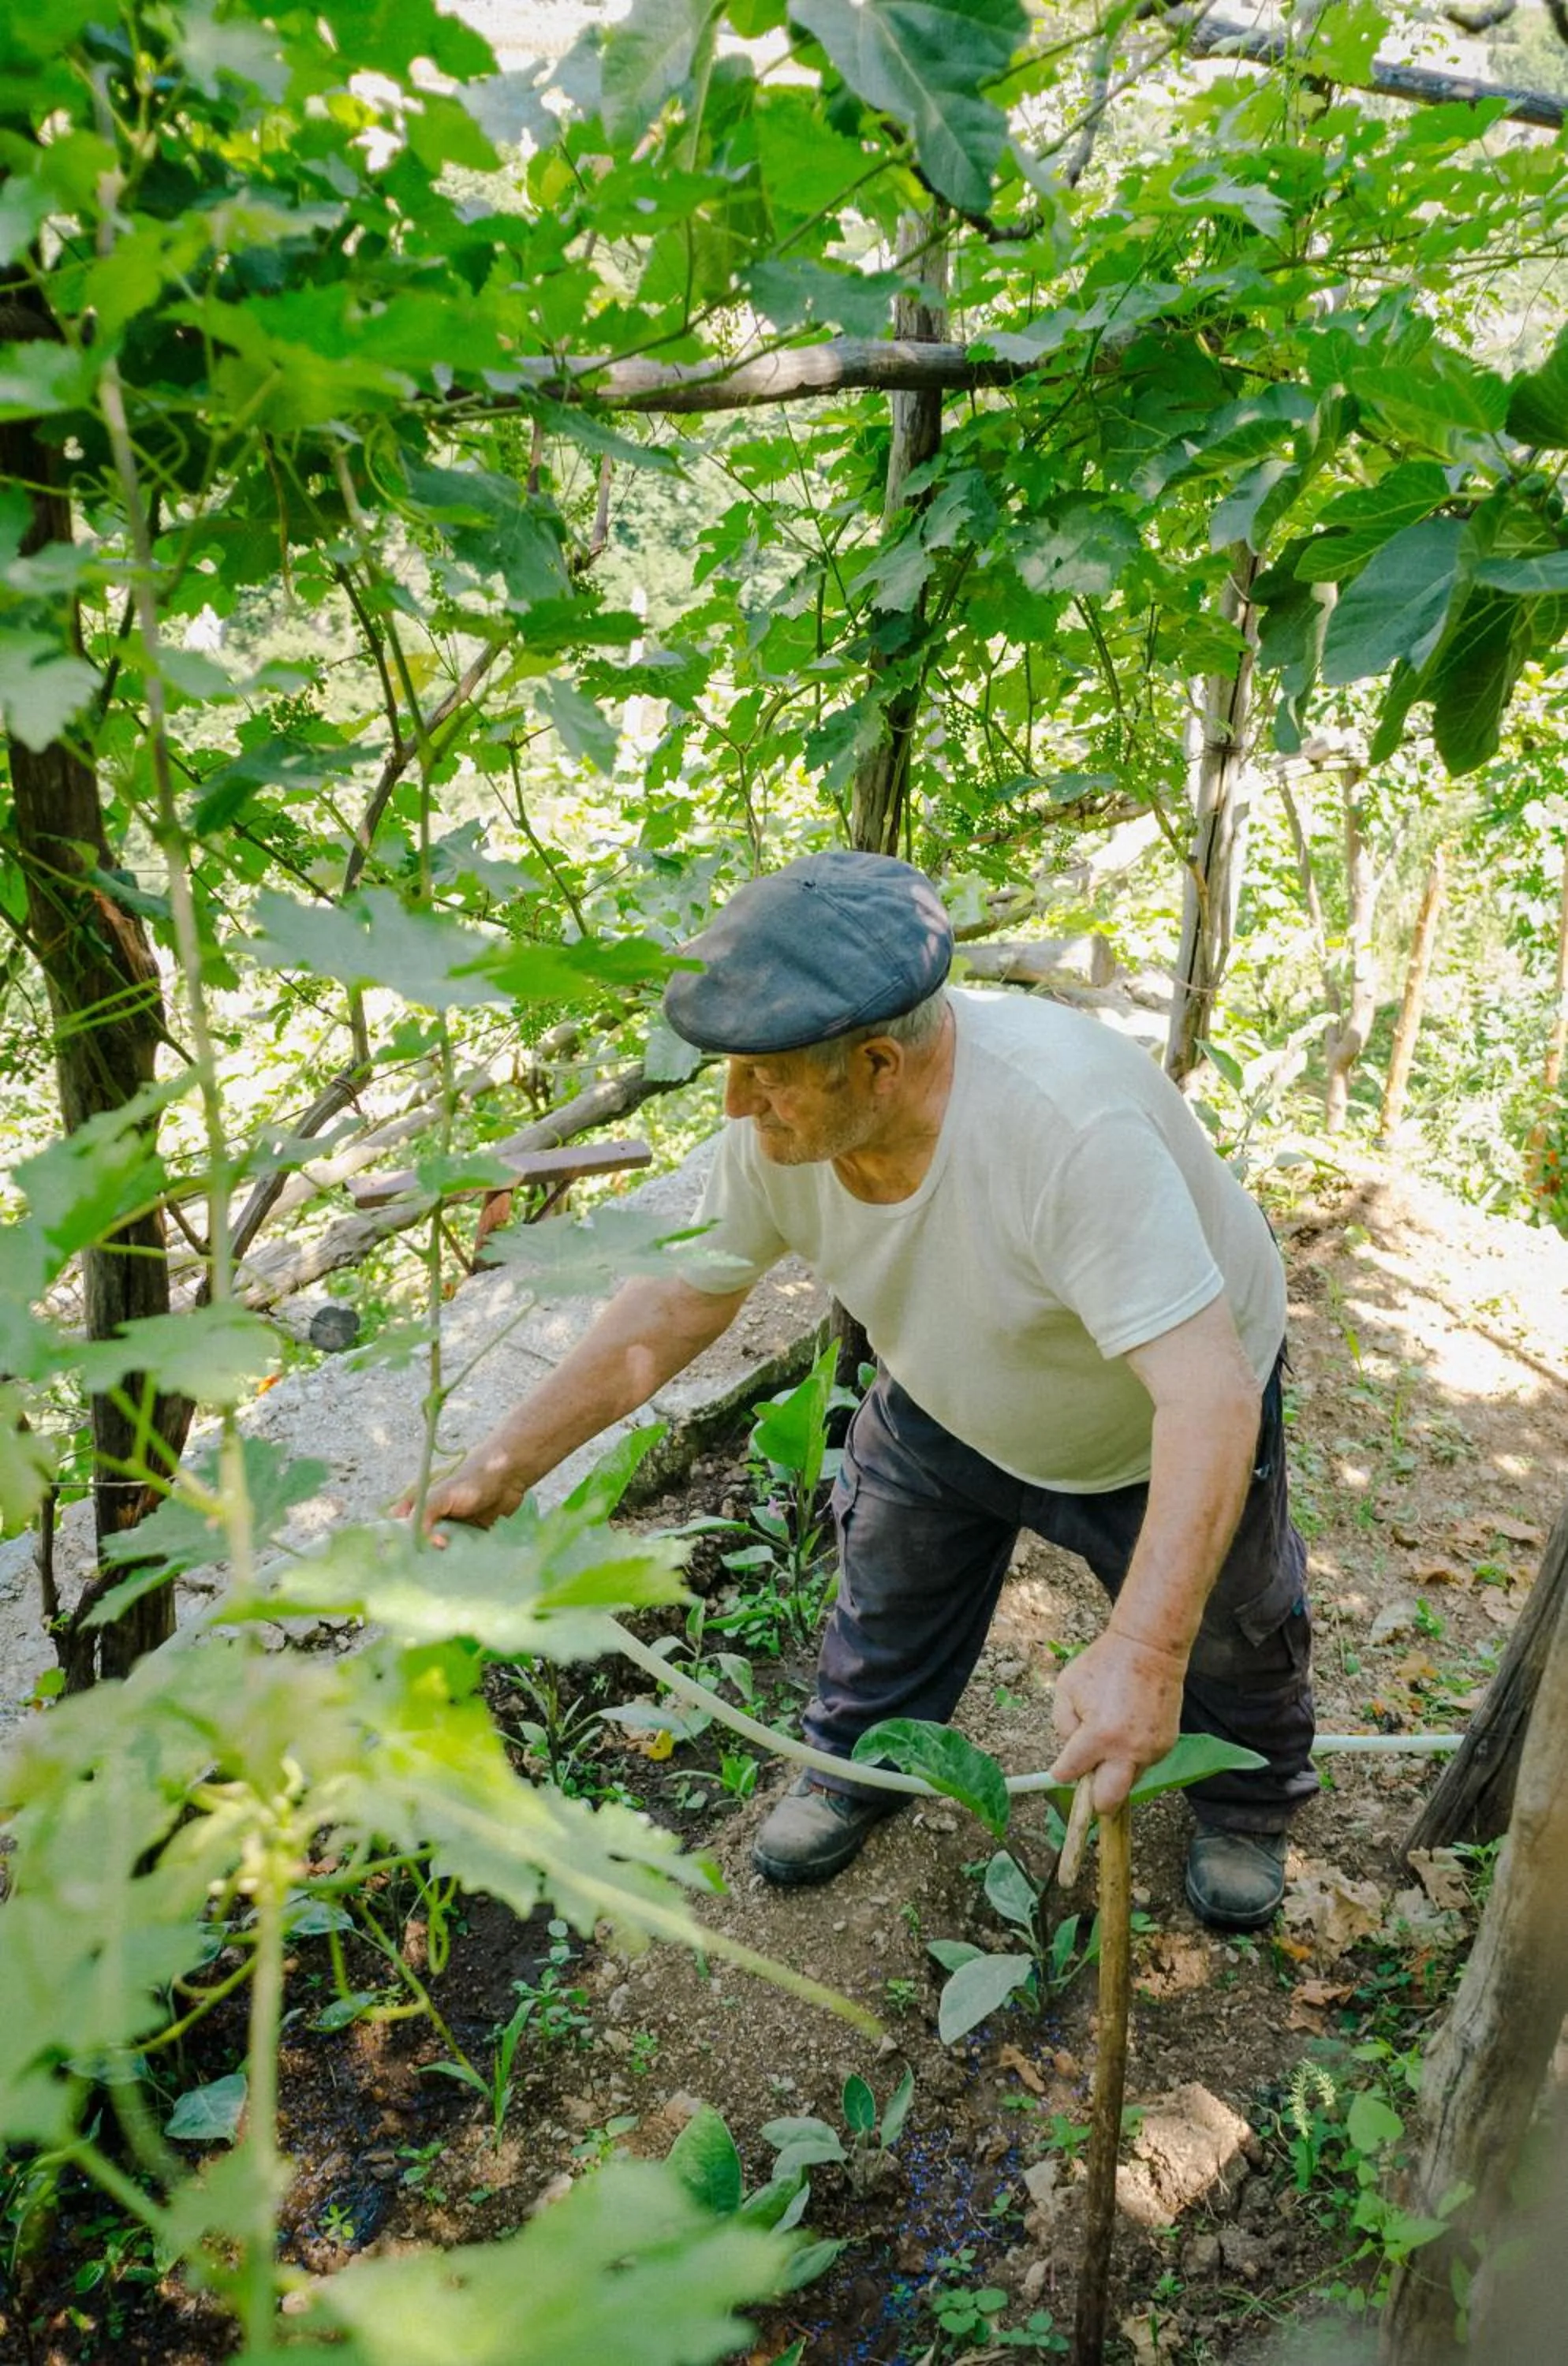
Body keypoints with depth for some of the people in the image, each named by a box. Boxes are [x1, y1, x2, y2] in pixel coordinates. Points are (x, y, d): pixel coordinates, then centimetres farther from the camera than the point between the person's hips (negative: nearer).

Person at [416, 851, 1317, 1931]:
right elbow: (676, 1306, -13)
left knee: (1221, 1625, 15)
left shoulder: (1072, 1127, -46)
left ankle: (1249, 1803, 48)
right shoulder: (781, 1123, -27)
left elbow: (1209, 1395, -49)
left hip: (1158, 1421, -4)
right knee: (889, 1585, 18)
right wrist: (507, 1461, -14)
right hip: (947, 1403, 4)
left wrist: (1144, 1652, -57)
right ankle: (860, 1763, 49)